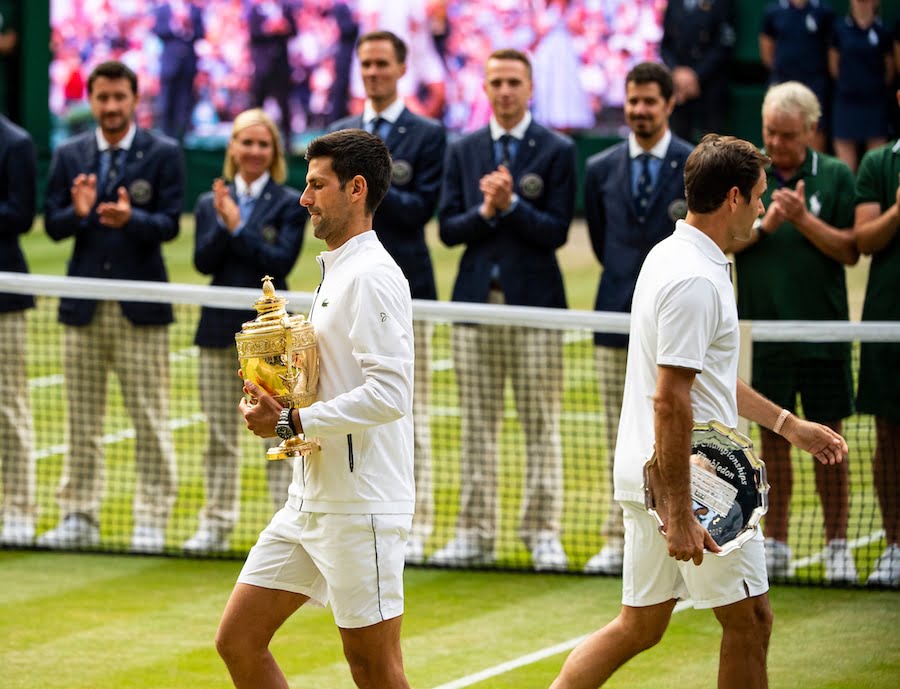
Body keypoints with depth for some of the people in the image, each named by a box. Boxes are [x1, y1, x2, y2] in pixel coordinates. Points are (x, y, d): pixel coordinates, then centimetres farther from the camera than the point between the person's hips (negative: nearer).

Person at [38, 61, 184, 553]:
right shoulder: (69, 156, 9)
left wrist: (131, 218, -26)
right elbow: (52, 225, 6)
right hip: (84, 305, 3)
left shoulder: (163, 154, 1)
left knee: (150, 419, -1)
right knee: (82, 420, 7)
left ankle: (152, 521, 4)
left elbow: (169, 224, -6)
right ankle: (79, 517, 13)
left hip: (141, 306, -3)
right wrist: (78, 213, -16)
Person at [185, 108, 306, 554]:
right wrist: (222, 224, -17)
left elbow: (281, 261, -12)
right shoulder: (210, 203, 9)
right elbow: (203, 261, -2)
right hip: (219, 328, 3)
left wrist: (239, 227, -15)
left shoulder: (289, 204, 0)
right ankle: (216, 524, 14)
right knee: (220, 435, 8)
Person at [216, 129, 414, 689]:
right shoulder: (336, 271, 17)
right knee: (238, 641, 8)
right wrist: (276, 400, 8)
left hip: (361, 507, -10)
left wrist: (292, 422, -20)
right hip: (311, 499, 10)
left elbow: (389, 394, -24)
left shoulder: (371, 276, -14)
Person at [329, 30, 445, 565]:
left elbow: (423, 206, -9)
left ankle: (413, 526, -2)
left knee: (410, 414, -4)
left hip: (404, 286, -4)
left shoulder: (428, 135, 1)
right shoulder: (341, 134, 15)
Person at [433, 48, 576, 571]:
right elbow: (449, 229, 6)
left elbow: (556, 231, -6)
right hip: (477, 301, 3)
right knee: (478, 425, 6)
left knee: (542, 424, -1)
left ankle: (543, 533, 3)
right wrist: (485, 212, -12)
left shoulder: (557, 151, 1)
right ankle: (476, 534, 10)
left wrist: (510, 205, -17)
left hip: (535, 301, -3)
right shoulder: (463, 152, 11)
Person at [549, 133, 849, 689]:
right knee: (749, 621, 3)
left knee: (640, 627, 12)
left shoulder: (672, 257, 15)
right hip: (693, 481, -10)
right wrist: (680, 514, -24)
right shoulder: (697, 280, -19)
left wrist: (790, 425, 30)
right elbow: (671, 402, -24)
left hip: (648, 478, 10)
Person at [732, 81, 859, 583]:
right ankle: (775, 545, 15)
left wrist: (804, 219, -16)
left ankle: (838, 547, 8)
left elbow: (850, 250, -3)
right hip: (763, 330, 1)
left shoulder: (835, 176, 1)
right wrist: (765, 224, -14)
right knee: (773, 438, 7)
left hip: (822, 330, -1)